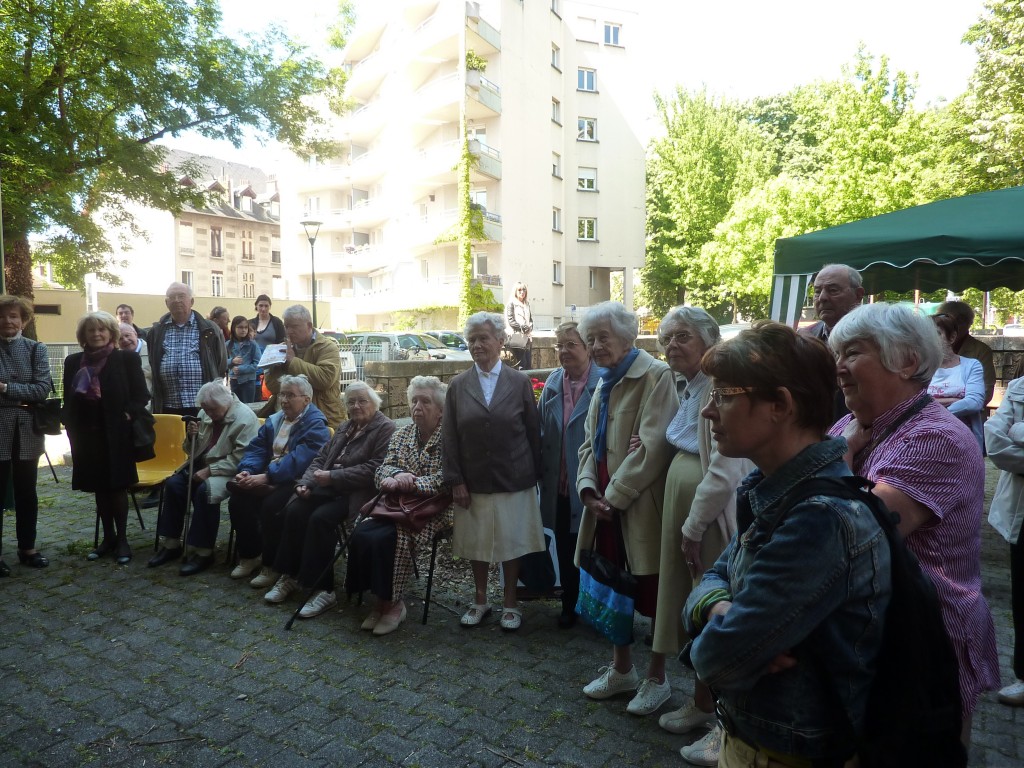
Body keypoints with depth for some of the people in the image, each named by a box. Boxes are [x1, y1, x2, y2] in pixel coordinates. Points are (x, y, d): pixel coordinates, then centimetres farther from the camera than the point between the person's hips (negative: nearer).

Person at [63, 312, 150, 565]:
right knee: (99, 488, 10)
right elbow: (68, 399, 11)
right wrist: (71, 425, 0)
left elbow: (141, 395, -4)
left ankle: (122, 539, 11)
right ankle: (108, 537, 21)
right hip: (87, 435, 4)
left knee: (117, 486, 1)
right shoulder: (73, 361, 9)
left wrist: (128, 415, -16)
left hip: (117, 434, -4)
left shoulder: (127, 358, -3)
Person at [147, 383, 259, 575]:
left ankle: (203, 552, -19)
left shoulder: (245, 418, -16)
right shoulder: (205, 414, 7)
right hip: (202, 464, 8)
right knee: (173, 484, -13)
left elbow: (240, 458, -23)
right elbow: (192, 451, 15)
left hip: (229, 471, -7)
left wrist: (209, 470, -23)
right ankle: (170, 544, 0)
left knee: (205, 490, -31)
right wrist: (191, 437, -7)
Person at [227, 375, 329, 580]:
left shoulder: (316, 424, -10)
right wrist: (247, 470, -11)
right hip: (268, 478, 7)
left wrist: (267, 477, -28)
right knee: (237, 499, -16)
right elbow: (256, 448, 9)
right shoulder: (274, 420, 17)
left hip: (295, 481, -7)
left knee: (269, 505, -30)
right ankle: (249, 555, 2)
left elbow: (299, 459, -22)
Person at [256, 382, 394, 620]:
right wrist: (306, 482, -1)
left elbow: (374, 469, -18)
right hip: (330, 489, 7)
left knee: (320, 518, -28)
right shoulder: (344, 427, 21)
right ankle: (289, 575, -3)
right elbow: (321, 458, 18)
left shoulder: (385, 428, -6)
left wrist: (332, 477, -18)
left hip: (357, 493, -7)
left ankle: (323, 589, -20)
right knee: (294, 510, -15)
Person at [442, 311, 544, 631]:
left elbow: (534, 432, 1)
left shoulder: (520, 382, -2)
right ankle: (480, 599, 33)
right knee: (476, 544, 13)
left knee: (512, 544, 9)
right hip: (473, 482, 2)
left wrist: (535, 475, 0)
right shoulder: (458, 385, 2)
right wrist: (455, 481, -5)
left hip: (514, 482, -1)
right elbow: (449, 437, 1)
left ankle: (510, 602, 28)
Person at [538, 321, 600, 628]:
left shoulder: (603, 383, -12)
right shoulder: (552, 384, 6)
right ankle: (570, 606, 32)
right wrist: (542, 474, 7)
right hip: (559, 485, 5)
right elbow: (542, 432, 10)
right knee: (565, 549, 16)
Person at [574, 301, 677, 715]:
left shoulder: (655, 376, -14)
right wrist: (589, 489, -2)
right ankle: (621, 669, 36)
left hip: (640, 506, -8)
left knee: (652, 592, 8)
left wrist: (614, 494, -16)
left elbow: (652, 447, -20)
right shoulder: (605, 383, 14)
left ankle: (656, 678, 27)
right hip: (605, 505, 8)